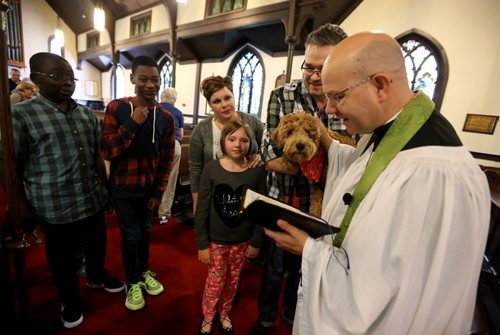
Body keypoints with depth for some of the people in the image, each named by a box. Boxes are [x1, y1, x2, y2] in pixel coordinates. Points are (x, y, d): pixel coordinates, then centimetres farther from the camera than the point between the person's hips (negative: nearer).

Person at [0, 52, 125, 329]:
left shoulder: (87, 114, 5)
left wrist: (105, 188, 12)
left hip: (94, 201, 4)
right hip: (55, 208, -4)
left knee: (97, 245, 23)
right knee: (63, 259, 16)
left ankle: (97, 277, 52)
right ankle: (70, 302, 42)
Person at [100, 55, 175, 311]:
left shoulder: (166, 117, -4)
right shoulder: (116, 108, -11)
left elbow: (167, 159, 0)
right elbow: (106, 151, -17)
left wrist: (159, 191, -1)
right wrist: (132, 123, -26)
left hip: (149, 187, 3)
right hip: (123, 188, -2)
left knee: (145, 232, 18)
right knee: (130, 236, 8)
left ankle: (144, 273, 42)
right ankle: (133, 283, 32)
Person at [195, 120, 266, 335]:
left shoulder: (257, 170, -11)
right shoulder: (211, 168, -13)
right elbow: (202, 210, -9)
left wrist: (256, 242, -1)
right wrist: (202, 244, -7)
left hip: (242, 240, 1)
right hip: (216, 239, -1)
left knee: (232, 281, 18)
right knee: (215, 282, 12)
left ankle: (224, 314, 46)